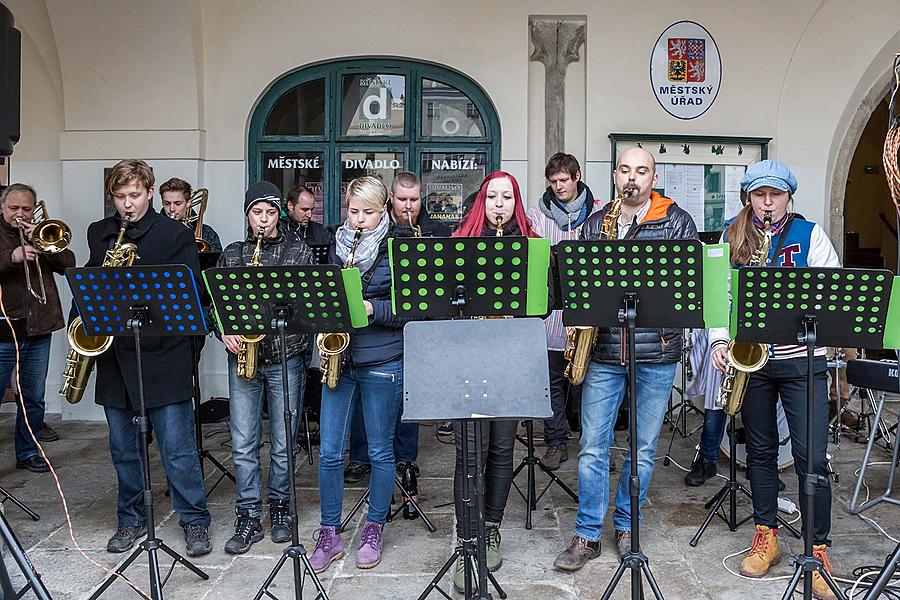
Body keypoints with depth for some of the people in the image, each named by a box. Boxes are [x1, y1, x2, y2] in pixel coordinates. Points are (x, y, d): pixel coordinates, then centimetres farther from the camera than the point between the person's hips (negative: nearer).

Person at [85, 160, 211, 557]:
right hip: (114, 354, 5)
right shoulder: (98, 233, 13)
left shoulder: (176, 235, -3)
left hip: (161, 352, -5)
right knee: (123, 448, 14)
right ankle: (131, 520, 29)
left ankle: (195, 521, 13)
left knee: (178, 447, -1)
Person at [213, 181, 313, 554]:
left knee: (283, 444, 6)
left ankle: (279, 507, 26)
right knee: (243, 444, 2)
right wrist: (224, 332, -5)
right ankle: (248, 519, 15)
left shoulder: (299, 251, 4)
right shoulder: (232, 254, 11)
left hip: (286, 356, -2)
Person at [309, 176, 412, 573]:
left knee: (380, 452, 9)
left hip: (382, 363, -4)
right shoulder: (338, 247, 10)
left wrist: (371, 309, -21)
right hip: (340, 357, 4)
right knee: (329, 452, 5)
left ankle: (374, 529, 28)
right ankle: (329, 535, 22)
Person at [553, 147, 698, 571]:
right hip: (604, 350, 1)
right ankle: (587, 536, 16)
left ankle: (626, 527, 28)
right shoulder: (594, 223, 10)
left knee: (643, 449, 10)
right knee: (593, 447, 3)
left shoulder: (677, 221, 4)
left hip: (656, 352, -1)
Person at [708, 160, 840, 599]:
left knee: (811, 457, -3)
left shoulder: (810, 233, 2)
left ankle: (817, 549, 12)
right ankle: (766, 537, 25)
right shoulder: (732, 236, 7)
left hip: (801, 358, -2)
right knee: (760, 450, 11)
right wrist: (719, 340, -9)